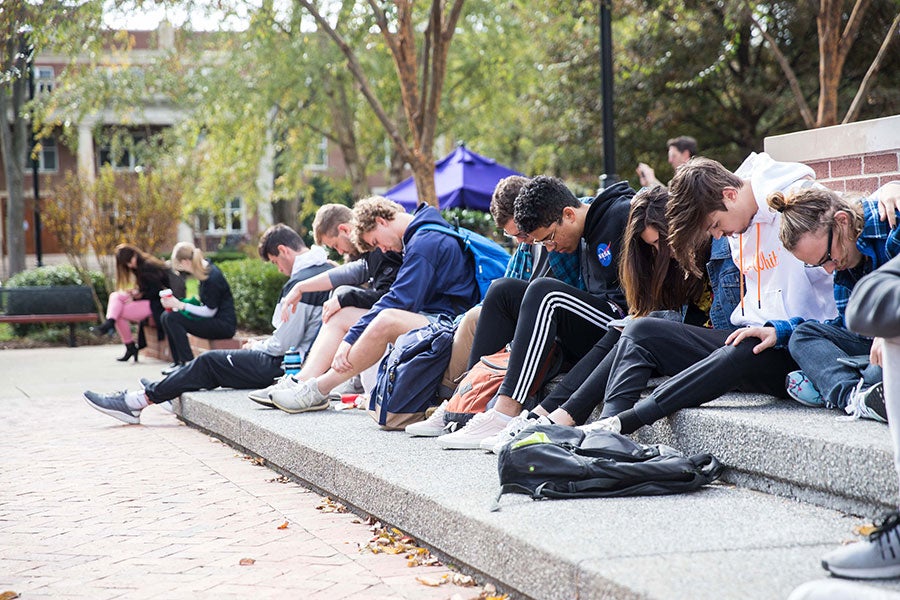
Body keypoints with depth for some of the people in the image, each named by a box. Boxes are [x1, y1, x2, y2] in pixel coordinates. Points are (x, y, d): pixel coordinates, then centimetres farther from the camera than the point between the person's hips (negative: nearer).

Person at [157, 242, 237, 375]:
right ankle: (177, 362, 2)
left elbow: (209, 312, -19)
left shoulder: (212, 278, -23)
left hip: (224, 325, -10)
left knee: (173, 318, -21)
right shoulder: (205, 268, 4)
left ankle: (188, 363, -17)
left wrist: (180, 305, -18)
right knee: (165, 317, 4)